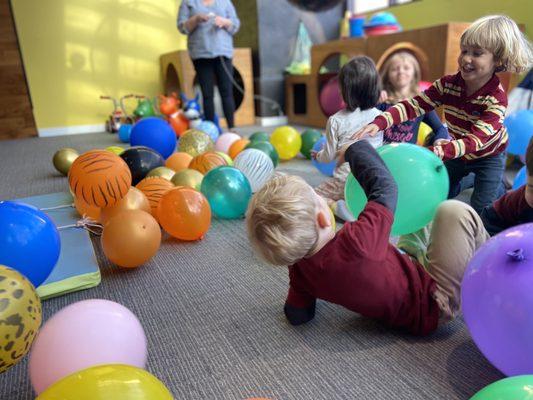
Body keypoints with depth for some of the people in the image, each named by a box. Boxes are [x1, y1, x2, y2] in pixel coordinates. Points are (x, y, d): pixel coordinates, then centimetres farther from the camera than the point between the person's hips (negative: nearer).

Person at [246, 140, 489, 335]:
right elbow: (384, 187, -25)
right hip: (435, 304, -7)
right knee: (455, 211, -7)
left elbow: (298, 315, -1)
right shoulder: (356, 246, -38)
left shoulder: (299, 268, -17)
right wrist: (355, 149, -10)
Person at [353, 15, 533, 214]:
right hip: (459, 152, 4)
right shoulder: (448, 84, -22)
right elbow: (414, 105, -28)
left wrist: (436, 151, -59)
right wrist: (379, 123, -44)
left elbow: (475, 140, -41)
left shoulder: (496, 99, -32)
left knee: (480, 210, -1)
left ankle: (499, 186, 30)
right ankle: (463, 182, 43)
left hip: (488, 155, -3)